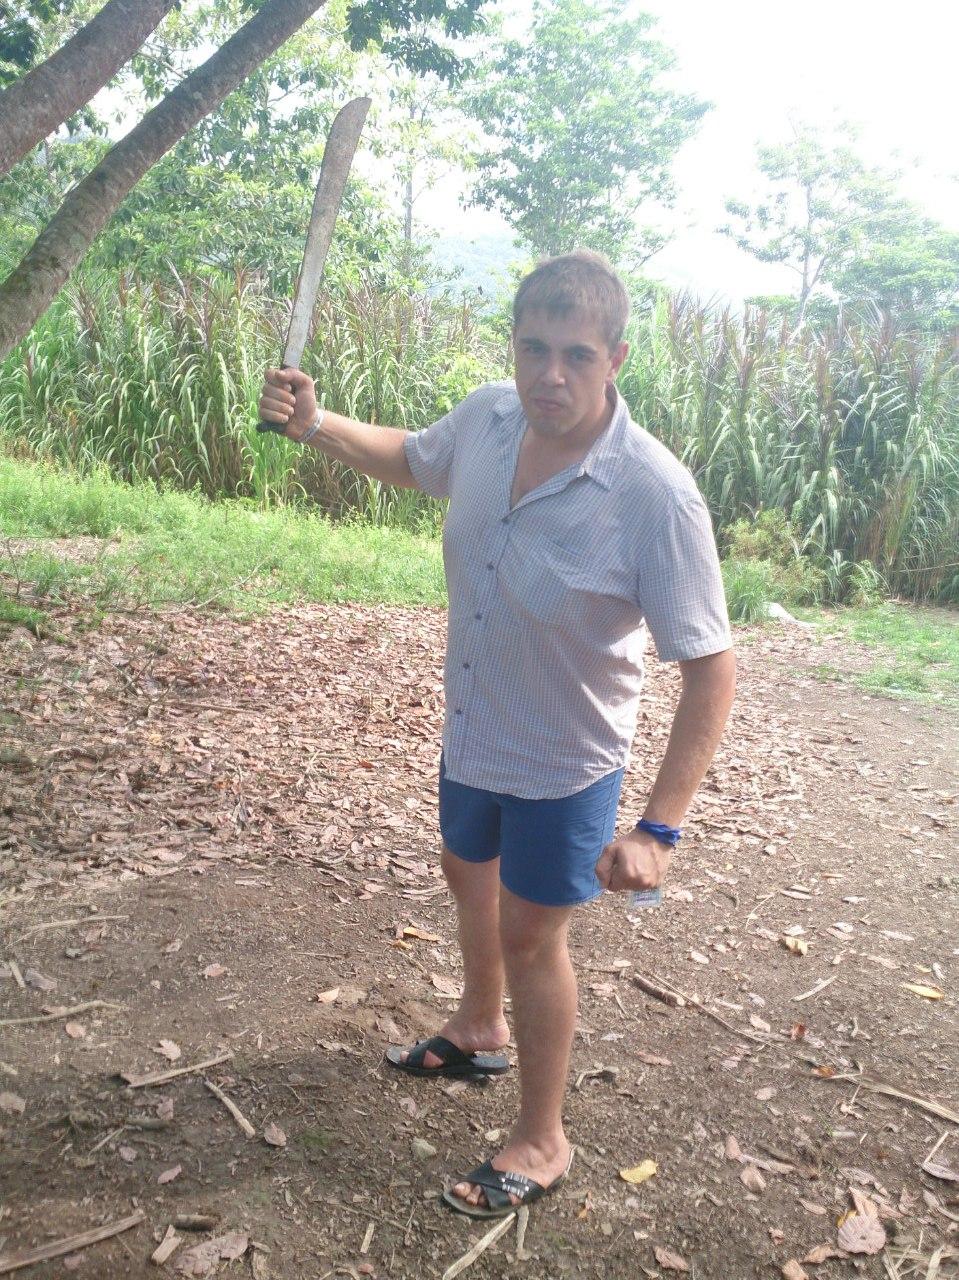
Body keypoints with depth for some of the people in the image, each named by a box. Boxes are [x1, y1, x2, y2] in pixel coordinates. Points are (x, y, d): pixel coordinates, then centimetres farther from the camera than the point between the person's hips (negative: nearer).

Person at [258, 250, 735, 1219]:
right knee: (469, 875, 28)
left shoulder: (655, 494, -32)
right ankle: (479, 1032, 59)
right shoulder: (487, 417, -14)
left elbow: (709, 669, -28)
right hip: (471, 733, 7)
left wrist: (658, 827, -31)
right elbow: (411, 459, 11)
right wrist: (313, 425, -3)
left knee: (528, 935, 9)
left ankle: (542, 1142, 36)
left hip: (564, 765, -6)